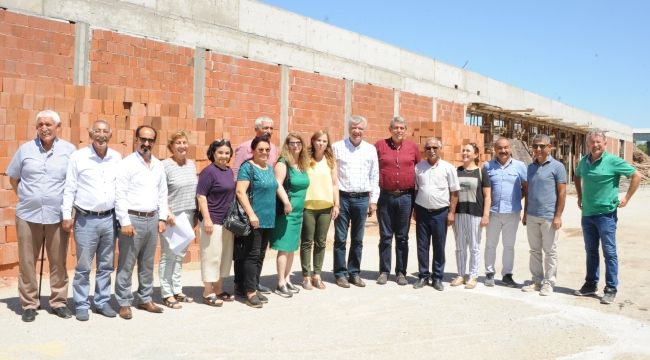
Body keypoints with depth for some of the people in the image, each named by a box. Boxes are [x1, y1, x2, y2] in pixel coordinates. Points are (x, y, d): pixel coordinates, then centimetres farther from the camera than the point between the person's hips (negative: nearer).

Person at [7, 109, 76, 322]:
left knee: (58, 262, 7)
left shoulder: (69, 150, 1)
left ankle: (59, 301, 20)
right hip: (28, 215, 1)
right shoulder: (25, 149, 4)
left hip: (58, 216, -1)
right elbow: (13, 177, 16)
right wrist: (25, 197, 10)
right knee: (27, 262, 7)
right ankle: (29, 304, 19)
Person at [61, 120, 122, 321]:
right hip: (86, 220, -3)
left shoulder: (117, 158, 6)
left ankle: (102, 302, 24)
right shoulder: (78, 157, -4)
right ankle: (81, 305, 16)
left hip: (109, 219, 3)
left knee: (106, 266, 12)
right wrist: (67, 215, -5)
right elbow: (69, 188, -2)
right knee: (83, 267, 4)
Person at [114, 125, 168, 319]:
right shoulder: (127, 163, -7)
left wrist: (162, 218, 9)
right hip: (132, 218, -6)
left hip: (152, 219, 6)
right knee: (126, 265, 1)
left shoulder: (158, 165, 11)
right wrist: (125, 222, -15)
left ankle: (145, 299, 25)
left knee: (147, 264, 14)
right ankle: (124, 303, 11)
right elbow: (120, 195, -11)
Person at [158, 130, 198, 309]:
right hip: (172, 217, -6)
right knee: (168, 256, 0)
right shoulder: (165, 165, -9)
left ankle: (177, 290, 23)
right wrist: (168, 213, -18)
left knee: (180, 255, 13)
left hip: (188, 216, 6)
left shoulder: (192, 164, 11)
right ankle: (167, 294, 8)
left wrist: (195, 214, 14)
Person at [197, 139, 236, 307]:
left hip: (228, 221, 8)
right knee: (212, 256, -2)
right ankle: (208, 293, 9)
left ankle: (219, 289, 26)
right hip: (213, 221, -8)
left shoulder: (229, 171, 12)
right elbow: (201, 196, -15)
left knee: (225, 256, 14)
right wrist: (207, 219, -21)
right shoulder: (209, 171, -11)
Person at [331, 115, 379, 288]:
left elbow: (374, 176, 10)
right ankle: (340, 273, 12)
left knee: (357, 239, 10)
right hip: (342, 197, -2)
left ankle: (354, 272, 20)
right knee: (340, 238, 2)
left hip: (362, 199, 3)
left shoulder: (370, 149, 8)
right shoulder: (337, 147, 0)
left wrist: (373, 200, 7)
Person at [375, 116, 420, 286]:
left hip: (406, 197, 1)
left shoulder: (413, 147, 6)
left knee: (402, 237, 8)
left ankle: (401, 272, 17)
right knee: (385, 236, 6)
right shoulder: (380, 145, 1)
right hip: (385, 196, -1)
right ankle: (384, 271, 15)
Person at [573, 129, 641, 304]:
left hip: (606, 214, -6)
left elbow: (636, 176, -8)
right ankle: (591, 285, 26)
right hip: (587, 214, 6)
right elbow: (577, 176, 26)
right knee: (591, 251, 15)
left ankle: (611, 289, 9)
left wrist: (626, 198, -9)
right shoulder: (584, 161, 6)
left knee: (609, 252, 1)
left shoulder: (613, 161, -10)